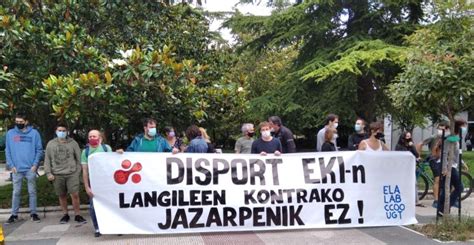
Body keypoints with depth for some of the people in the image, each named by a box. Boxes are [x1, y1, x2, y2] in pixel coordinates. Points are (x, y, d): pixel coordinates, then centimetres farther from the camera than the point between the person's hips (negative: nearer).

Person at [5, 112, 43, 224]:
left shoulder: (34, 133, 1)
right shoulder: (10, 133, 5)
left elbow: (39, 150, 1)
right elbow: (7, 151, 6)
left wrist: (35, 164, -8)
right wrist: (11, 165, -4)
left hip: (30, 169, -1)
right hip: (16, 169, 1)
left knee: (32, 191, 6)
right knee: (16, 192, 8)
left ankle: (33, 213, 14)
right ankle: (14, 214, 16)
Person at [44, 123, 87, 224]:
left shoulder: (73, 143, 5)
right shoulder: (50, 144, 9)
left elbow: (78, 158, 6)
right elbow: (47, 160, 10)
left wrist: (78, 171, 0)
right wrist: (48, 173, 1)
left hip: (72, 174, -2)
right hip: (57, 175, 2)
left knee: (75, 195, -8)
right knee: (62, 196, 9)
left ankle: (77, 215, 3)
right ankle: (65, 215, 23)